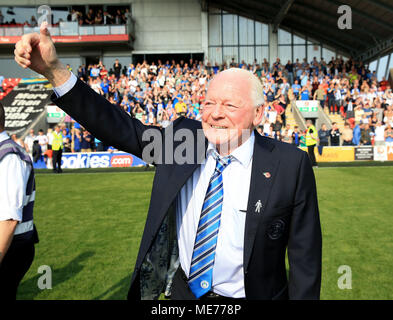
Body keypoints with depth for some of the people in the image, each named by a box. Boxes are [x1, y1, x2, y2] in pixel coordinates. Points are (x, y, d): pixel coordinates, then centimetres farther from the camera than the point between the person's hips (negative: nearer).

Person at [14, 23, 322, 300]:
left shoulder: (290, 164, -16)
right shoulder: (183, 137, -7)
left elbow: (304, 255, -10)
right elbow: (123, 129, -10)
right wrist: (55, 71, -17)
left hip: (247, 294, -3)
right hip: (181, 289, 4)